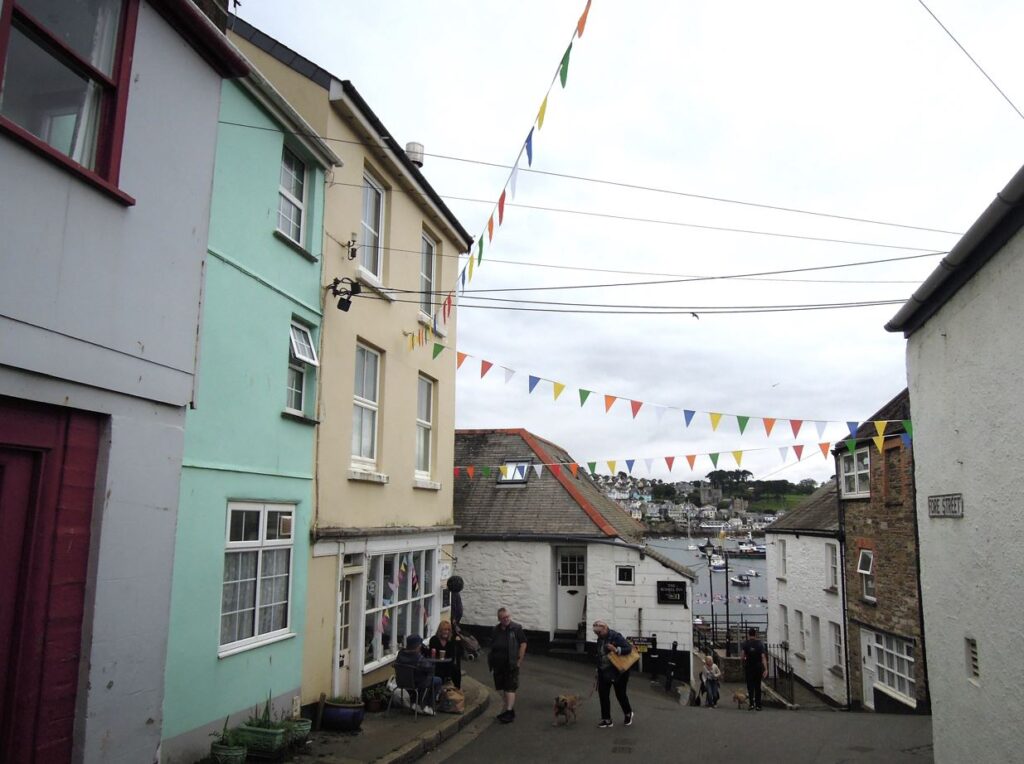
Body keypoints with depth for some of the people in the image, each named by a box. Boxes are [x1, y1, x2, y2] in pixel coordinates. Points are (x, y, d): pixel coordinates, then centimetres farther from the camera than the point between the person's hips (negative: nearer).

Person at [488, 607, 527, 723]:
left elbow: (523, 644, -8)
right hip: (498, 665, 6)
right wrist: (490, 662, 12)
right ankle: (509, 708, 25)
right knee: (501, 687, 12)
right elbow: (492, 647, 16)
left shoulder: (516, 629, -8)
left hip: (511, 665, -6)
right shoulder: (495, 630, 8)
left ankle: (509, 712, -3)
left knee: (510, 688, -6)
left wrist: (519, 661, -10)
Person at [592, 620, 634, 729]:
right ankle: (607, 720, 10)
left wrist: (616, 650, -37)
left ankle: (628, 714, 34)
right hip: (604, 672, 6)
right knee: (603, 694, 0)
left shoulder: (616, 636, -20)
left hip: (619, 671, -6)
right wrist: (598, 670, 18)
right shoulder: (600, 639, 3)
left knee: (620, 694, 7)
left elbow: (629, 648, -23)